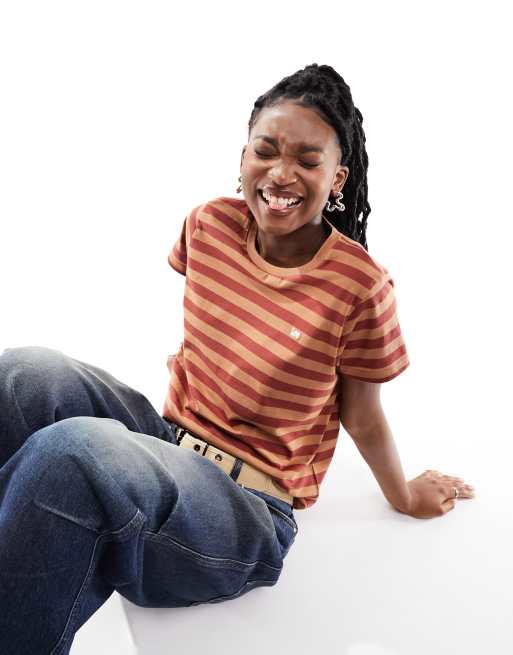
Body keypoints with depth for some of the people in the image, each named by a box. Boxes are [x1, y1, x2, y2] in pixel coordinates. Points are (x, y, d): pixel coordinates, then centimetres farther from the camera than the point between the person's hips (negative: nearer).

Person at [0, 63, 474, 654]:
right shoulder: (209, 224, -3)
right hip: (170, 442, 5)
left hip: (250, 516, -5)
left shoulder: (361, 286, -16)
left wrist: (405, 498, 13)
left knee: (70, 454, -35)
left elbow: (360, 415, 0)